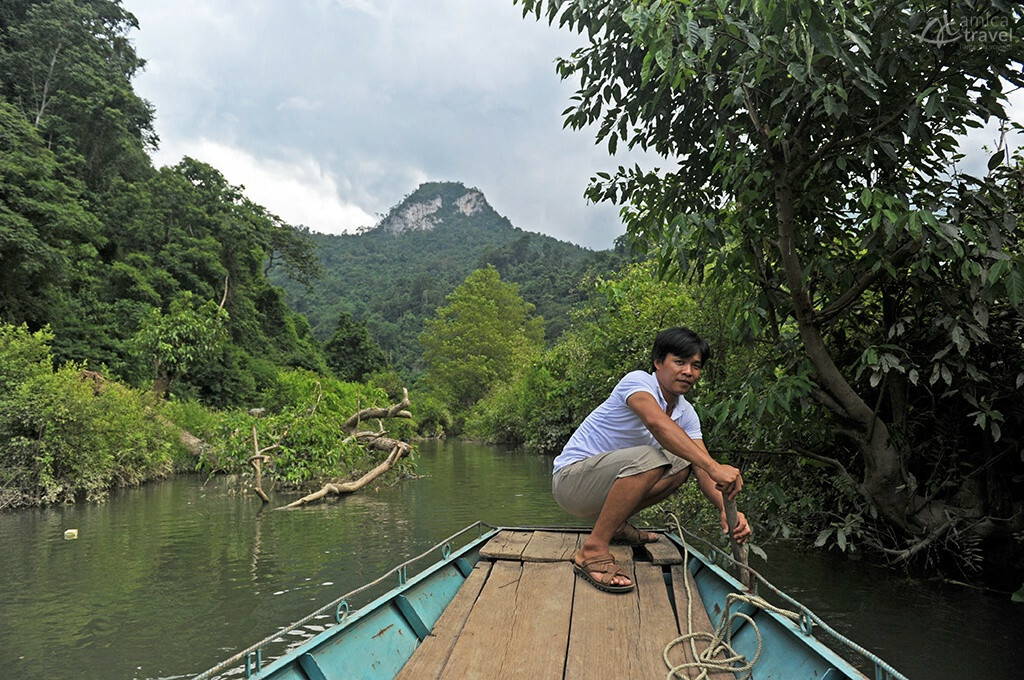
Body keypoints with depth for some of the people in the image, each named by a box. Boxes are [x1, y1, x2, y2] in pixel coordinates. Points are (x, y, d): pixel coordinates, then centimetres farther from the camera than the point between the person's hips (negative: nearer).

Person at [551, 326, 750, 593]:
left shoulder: (687, 414, 5)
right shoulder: (638, 381, -18)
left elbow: (703, 470, -4)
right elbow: (658, 423, -39)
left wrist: (726, 510, -24)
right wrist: (713, 466, -45)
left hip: (605, 478, 8)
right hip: (570, 478, -8)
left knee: (680, 464, 0)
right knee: (648, 458, -31)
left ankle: (615, 524, 11)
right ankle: (593, 551, -26)